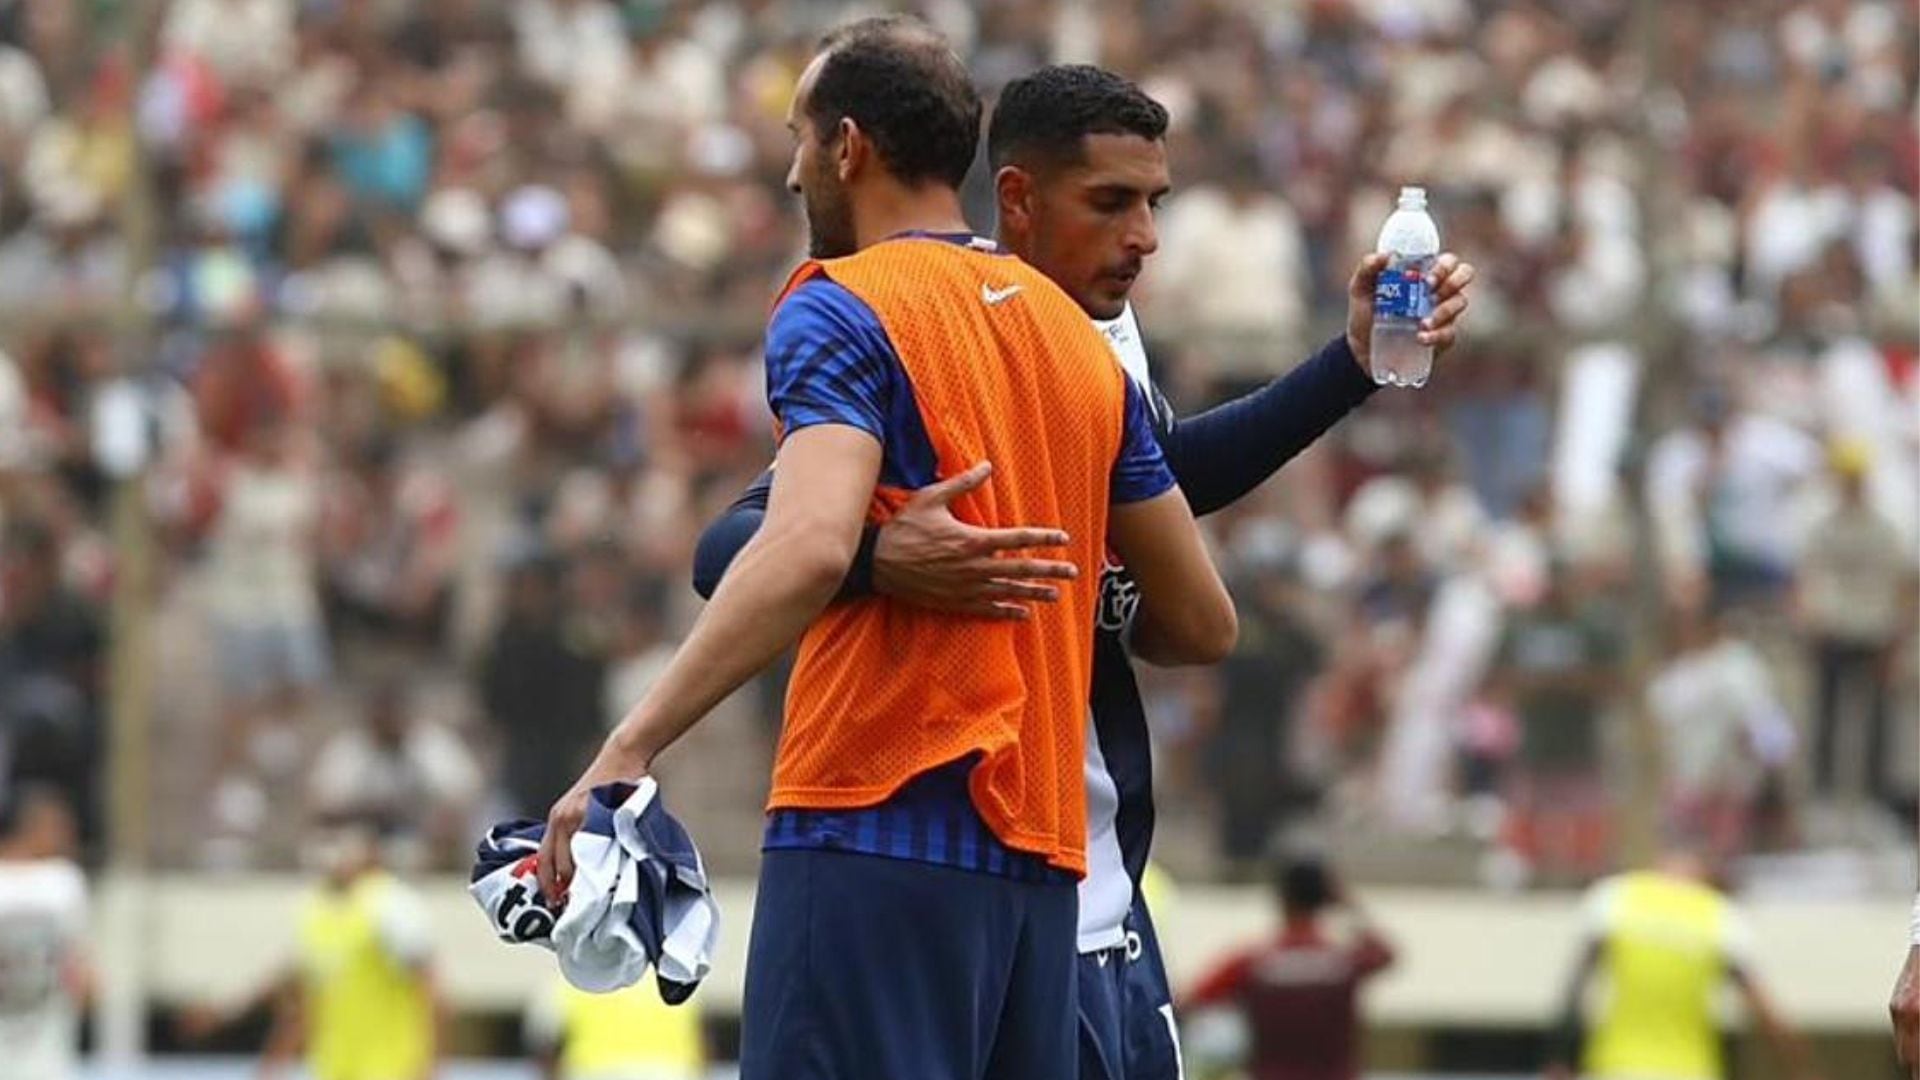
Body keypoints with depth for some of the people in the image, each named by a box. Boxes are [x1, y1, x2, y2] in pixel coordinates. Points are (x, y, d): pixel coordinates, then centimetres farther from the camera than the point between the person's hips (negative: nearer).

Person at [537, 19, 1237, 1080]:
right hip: (1038, 856, 8)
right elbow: (1201, 623, 18)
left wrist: (626, 752, -25)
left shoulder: (838, 309, -4)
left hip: (877, 824, -7)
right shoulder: (1078, 337, 17)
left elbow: (808, 551, -22)